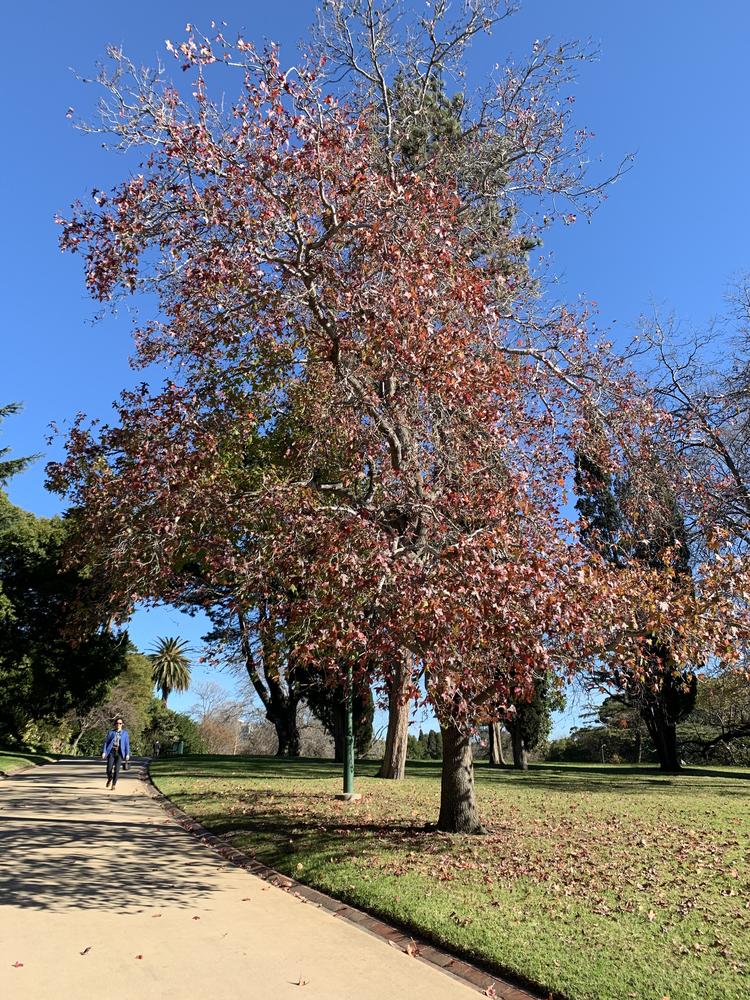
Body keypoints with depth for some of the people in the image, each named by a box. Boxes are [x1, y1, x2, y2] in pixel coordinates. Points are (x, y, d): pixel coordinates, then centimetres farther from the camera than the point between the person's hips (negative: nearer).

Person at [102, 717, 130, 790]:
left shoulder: (125, 733, 6)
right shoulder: (111, 732, 6)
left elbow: (127, 744, 5)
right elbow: (106, 742, 4)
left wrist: (127, 754, -2)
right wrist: (104, 752, -7)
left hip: (119, 752, 0)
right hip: (111, 752, 0)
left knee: (117, 769, -10)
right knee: (109, 769, -8)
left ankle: (113, 785, 7)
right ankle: (109, 779, 26)